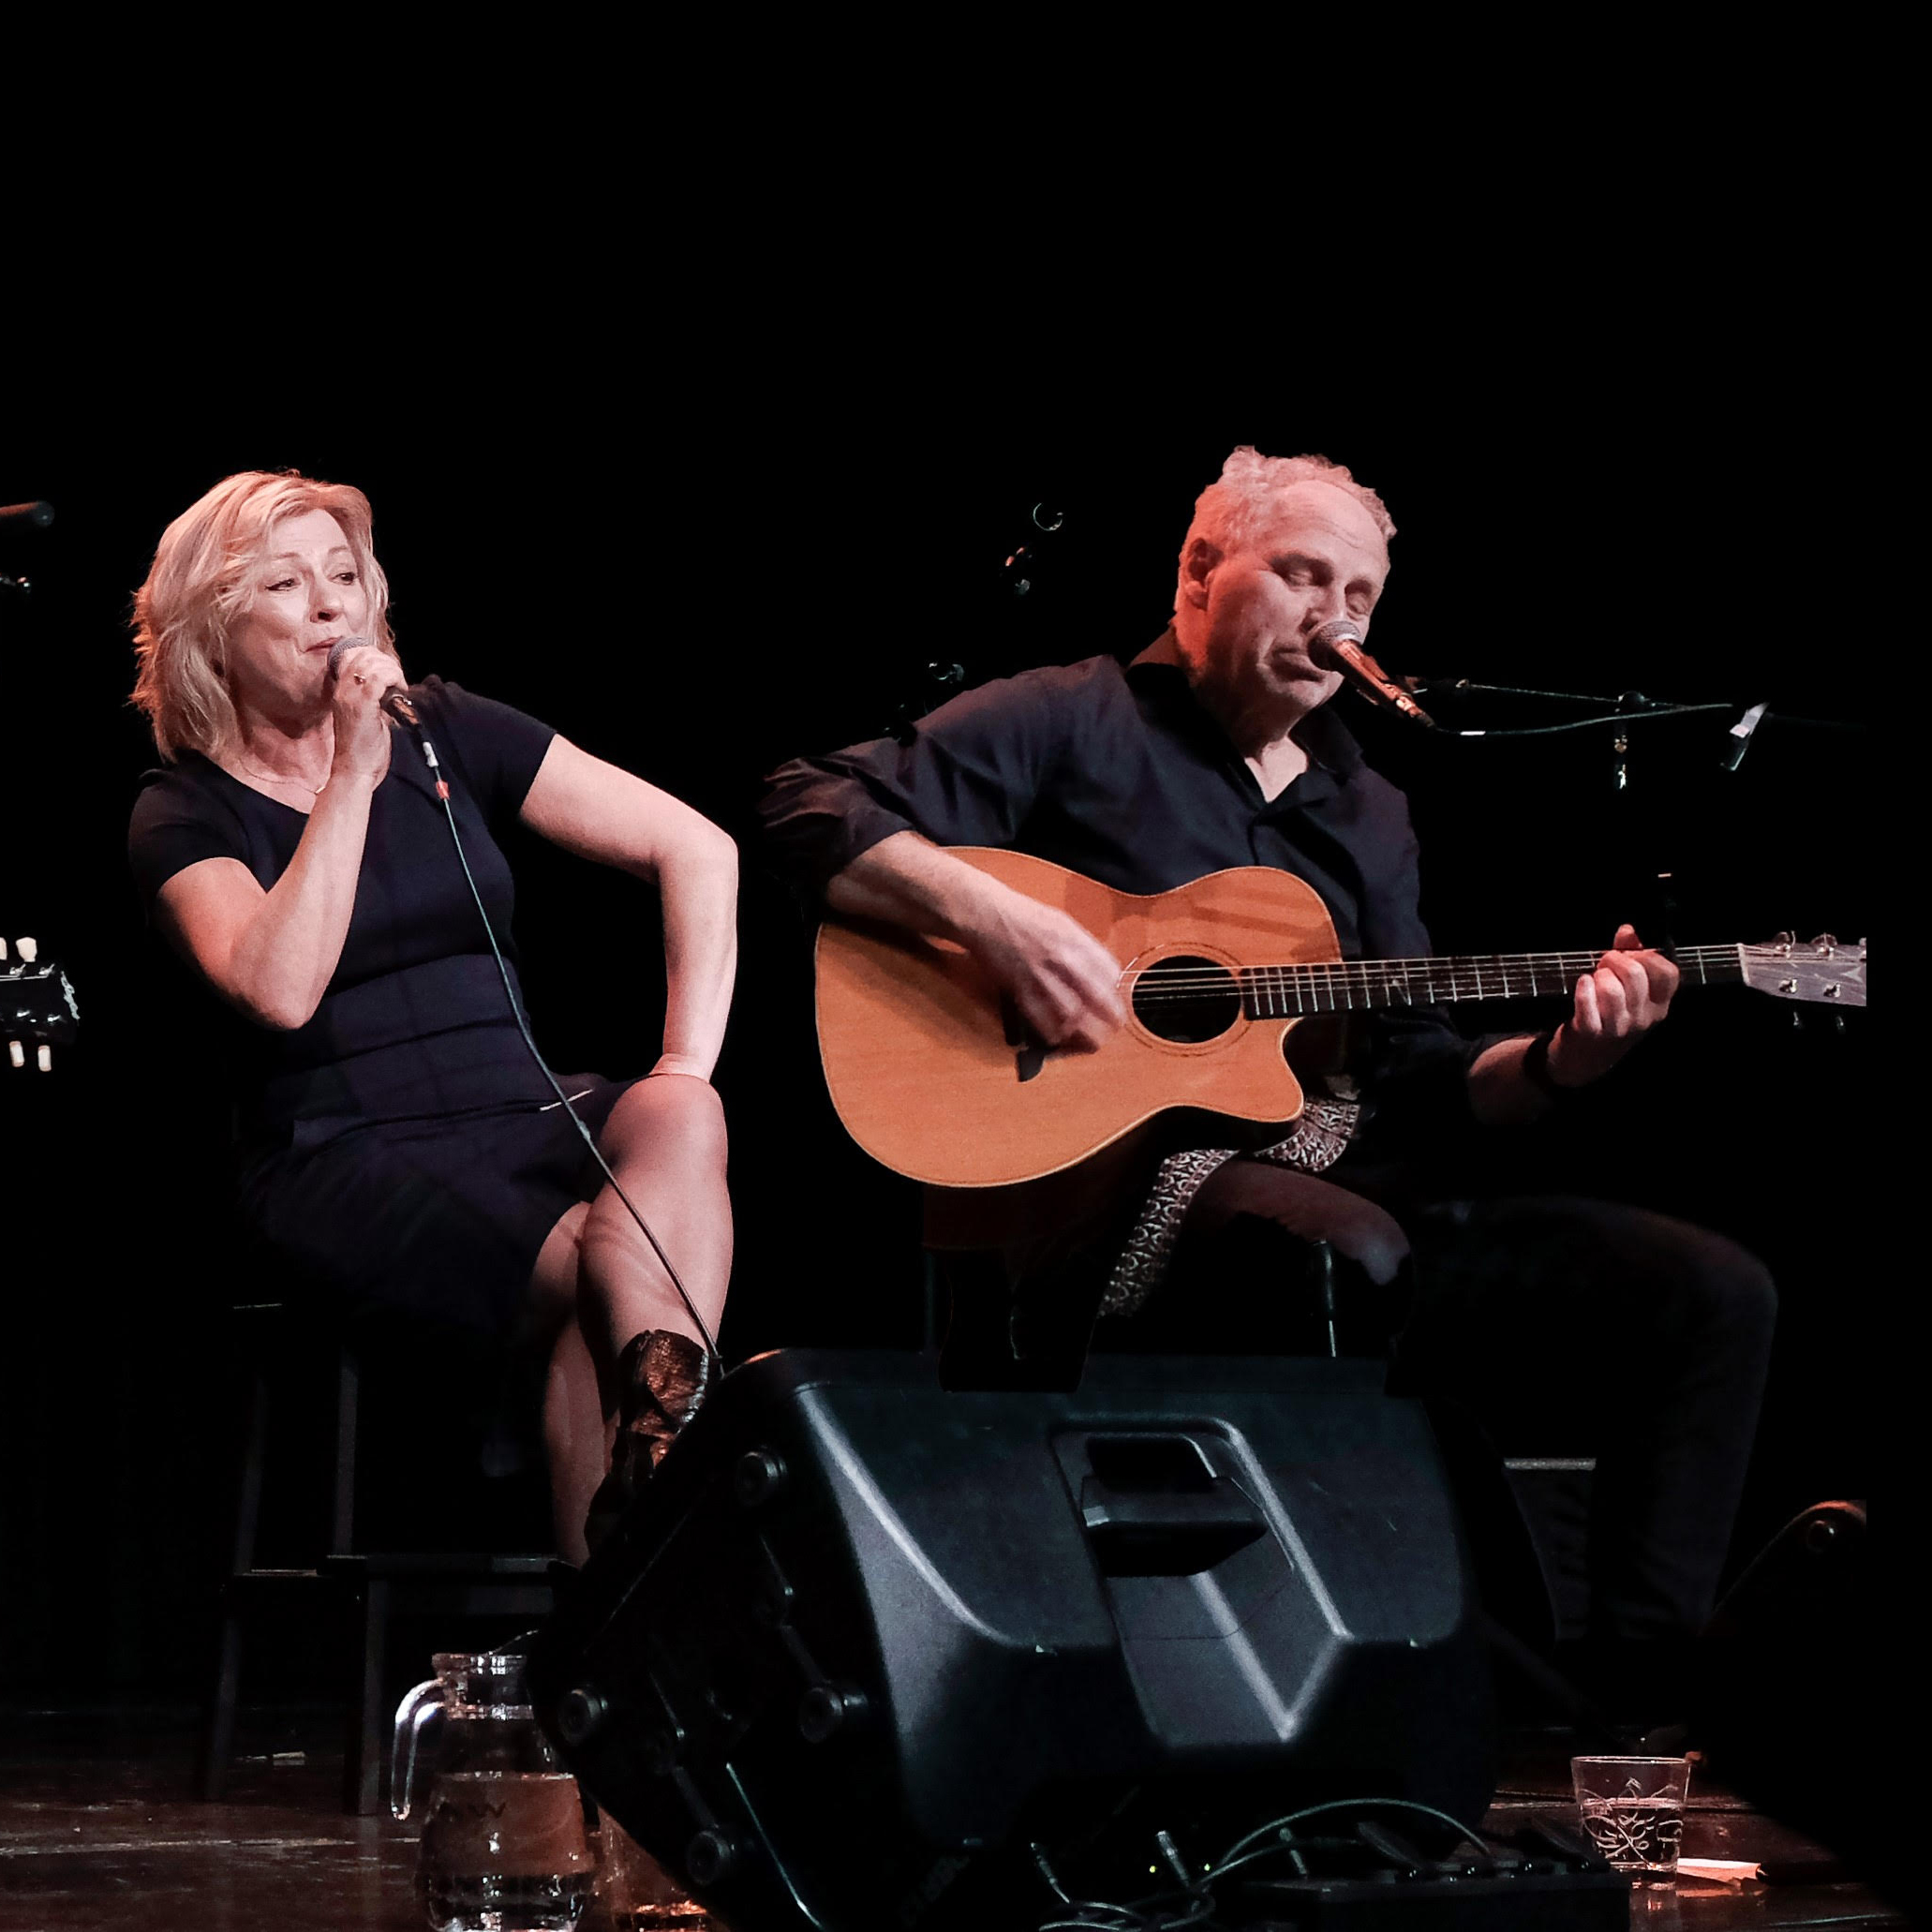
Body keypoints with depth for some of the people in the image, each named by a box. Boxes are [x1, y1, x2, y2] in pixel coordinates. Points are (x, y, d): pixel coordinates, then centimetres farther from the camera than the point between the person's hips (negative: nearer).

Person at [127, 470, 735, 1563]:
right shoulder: (187, 816, 2)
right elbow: (278, 991, -19)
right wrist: (353, 775, -16)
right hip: (344, 1165, -3)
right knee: (606, 1267, -31)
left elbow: (698, 850, 5)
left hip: (520, 1122, 3)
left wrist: (689, 1065, -8)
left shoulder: (447, 732, 9)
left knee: (679, 1122, -31)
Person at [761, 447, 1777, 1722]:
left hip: (1358, 1207, 7)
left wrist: (1554, 1064, -3)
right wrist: (993, 917, -19)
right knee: (1343, 1250, -41)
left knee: (1714, 1296, -9)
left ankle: (1631, 1705, -12)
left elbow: (1421, 1090, 18)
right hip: (1125, 1205, -6)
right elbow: (813, 814, -4)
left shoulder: (1365, 815, 24)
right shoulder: (1074, 729, 6)